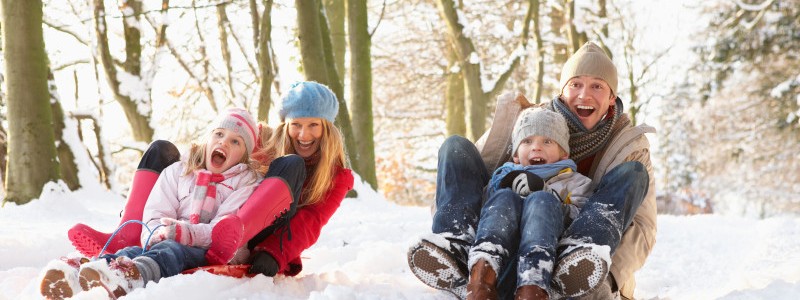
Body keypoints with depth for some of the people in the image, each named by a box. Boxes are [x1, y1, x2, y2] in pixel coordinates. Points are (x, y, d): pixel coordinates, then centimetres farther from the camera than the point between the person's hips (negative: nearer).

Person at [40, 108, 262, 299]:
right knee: (134, 251, -32)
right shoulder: (177, 172, 23)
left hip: (207, 251, -4)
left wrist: (188, 232, -24)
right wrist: (159, 233, -16)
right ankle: (75, 272, -64)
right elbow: (155, 215, 10)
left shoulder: (245, 182, 11)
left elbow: (224, 228, -5)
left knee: (171, 249, -39)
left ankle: (128, 276, -75)